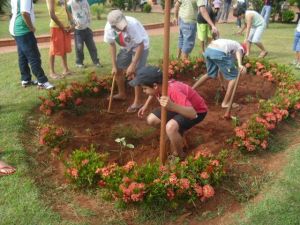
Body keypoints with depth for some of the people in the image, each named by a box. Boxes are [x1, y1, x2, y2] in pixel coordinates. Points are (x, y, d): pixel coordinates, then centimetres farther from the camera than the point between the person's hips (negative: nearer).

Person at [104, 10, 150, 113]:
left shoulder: (132, 24, -37)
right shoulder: (109, 28, -22)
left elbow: (140, 45, -28)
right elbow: (112, 45, -6)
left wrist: (133, 65, -29)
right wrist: (114, 65, -8)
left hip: (140, 46, -5)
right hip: (126, 47, 6)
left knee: (135, 73, -14)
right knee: (117, 70, 8)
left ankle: (138, 101, 0)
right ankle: (122, 94, 32)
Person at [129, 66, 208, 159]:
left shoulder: (174, 91, -38)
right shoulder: (160, 86, -15)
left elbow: (193, 114, -47)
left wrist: (172, 106, -61)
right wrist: (146, 106, 6)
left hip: (198, 111, -8)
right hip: (181, 107, 8)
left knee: (171, 127, -34)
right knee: (151, 120, -3)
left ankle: (179, 155, -7)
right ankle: (177, 134, 17)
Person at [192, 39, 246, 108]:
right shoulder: (240, 48, 25)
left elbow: (219, 67, 47)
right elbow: (238, 52, -5)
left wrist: (222, 82, 56)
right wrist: (240, 64, -25)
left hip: (208, 50, 7)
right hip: (219, 52, -7)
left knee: (210, 74, 32)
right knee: (234, 77, 8)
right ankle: (225, 103, 10)